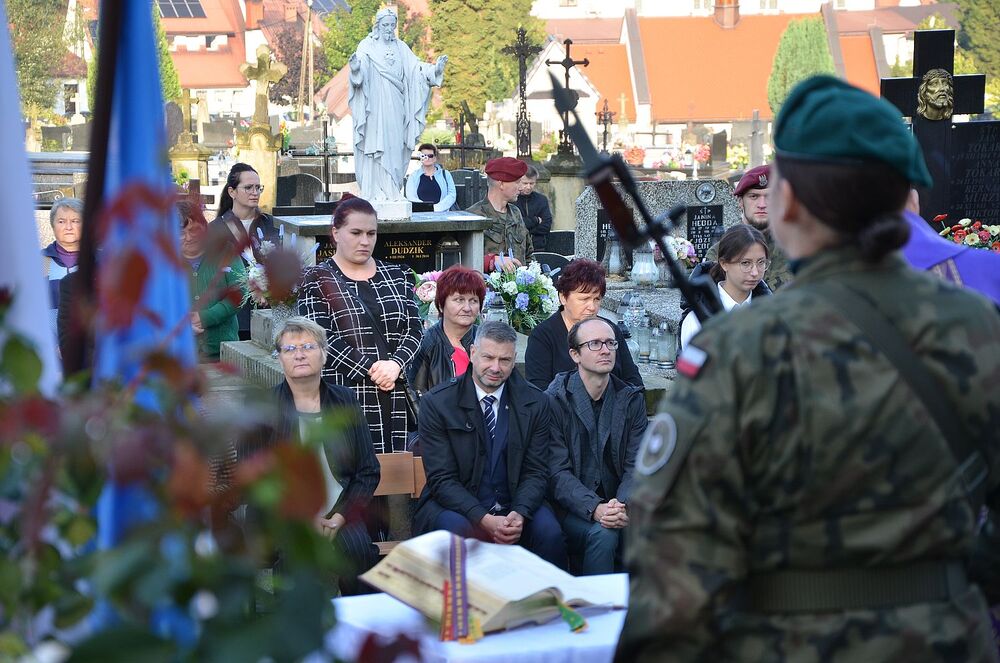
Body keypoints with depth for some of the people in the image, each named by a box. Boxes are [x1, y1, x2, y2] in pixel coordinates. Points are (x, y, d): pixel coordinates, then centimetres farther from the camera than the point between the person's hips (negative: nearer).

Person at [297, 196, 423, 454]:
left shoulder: (396, 276, 16)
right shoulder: (317, 281, 3)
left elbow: (413, 329, 9)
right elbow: (322, 339, -7)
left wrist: (395, 364, -11)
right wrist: (372, 370, -14)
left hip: (395, 396, 4)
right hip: (344, 398, -4)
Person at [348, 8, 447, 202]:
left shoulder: (400, 48, 13)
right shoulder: (367, 46, 0)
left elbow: (416, 66, 3)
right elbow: (361, 67, -15)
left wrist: (435, 68, -14)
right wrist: (355, 68, -38)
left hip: (396, 106, 4)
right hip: (375, 105, -4)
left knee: (395, 146, 2)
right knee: (375, 146, -7)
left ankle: (392, 190, 6)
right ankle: (375, 191, -7)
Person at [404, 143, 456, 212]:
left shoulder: (445, 174, 15)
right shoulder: (413, 176, 15)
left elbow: (452, 195, 5)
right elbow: (410, 197, 3)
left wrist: (436, 208, -11)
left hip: (441, 214, 0)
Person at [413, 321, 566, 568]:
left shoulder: (535, 403, 3)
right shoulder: (436, 403, -5)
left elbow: (536, 472, 2)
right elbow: (442, 479, -9)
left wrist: (520, 513, -20)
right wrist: (484, 519, -24)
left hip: (514, 505, 2)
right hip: (454, 506, -2)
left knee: (549, 532, -27)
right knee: (457, 529, -35)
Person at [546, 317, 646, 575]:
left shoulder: (631, 399, 9)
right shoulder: (554, 401, -3)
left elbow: (635, 466, 2)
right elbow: (558, 472, -9)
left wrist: (624, 505, -19)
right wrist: (595, 509, -25)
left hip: (619, 505, 3)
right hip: (571, 508, -3)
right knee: (602, 535, -32)